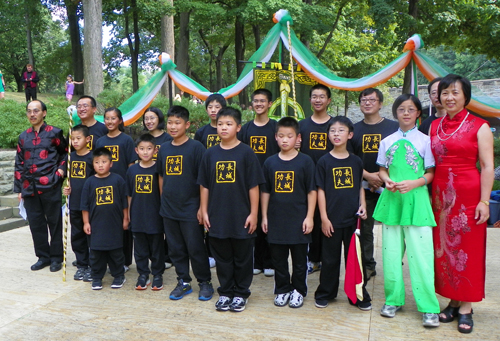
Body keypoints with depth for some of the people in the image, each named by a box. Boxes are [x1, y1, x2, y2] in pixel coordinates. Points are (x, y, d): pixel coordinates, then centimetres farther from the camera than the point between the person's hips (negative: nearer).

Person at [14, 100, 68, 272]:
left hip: (50, 186, -4)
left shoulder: (54, 133, 1)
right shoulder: (23, 136, 15)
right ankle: (43, 256, 22)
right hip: (30, 187, 5)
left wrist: (62, 168, -6)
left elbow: (66, 152, 11)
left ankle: (56, 257, 14)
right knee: (36, 223, 9)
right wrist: (19, 188, 13)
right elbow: (19, 164, 16)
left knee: (54, 222, 2)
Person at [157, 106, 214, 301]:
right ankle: (183, 282, 29)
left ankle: (205, 282, 21)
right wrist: (163, 201, 13)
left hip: (190, 209, -5)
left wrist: (202, 207, -12)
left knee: (196, 248, 3)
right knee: (175, 249, 13)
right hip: (168, 210, 5)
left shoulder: (196, 147, -9)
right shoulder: (164, 149, 7)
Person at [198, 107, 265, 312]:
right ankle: (225, 293, 30)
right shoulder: (210, 154, 4)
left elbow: (253, 186, -6)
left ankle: (241, 294, 26)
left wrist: (253, 214, -8)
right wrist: (204, 212, 5)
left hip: (241, 217, -3)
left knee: (242, 258, 10)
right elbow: (204, 186, 8)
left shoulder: (246, 153, -5)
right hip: (217, 217, 3)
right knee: (222, 258, 14)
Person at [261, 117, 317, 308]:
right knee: (278, 259, 12)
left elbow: (312, 191, -3)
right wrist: (264, 216, 6)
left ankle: (298, 291, 26)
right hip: (276, 219, 3)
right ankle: (282, 290, 29)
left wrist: (309, 216, -7)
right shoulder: (270, 162, 3)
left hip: (298, 219, -2)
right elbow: (265, 191, 7)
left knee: (299, 260, 10)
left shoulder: (305, 161, -4)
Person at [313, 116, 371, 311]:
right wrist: (324, 217, -8)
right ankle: (325, 293, 26)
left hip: (353, 218, 2)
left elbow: (360, 187, 13)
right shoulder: (324, 162, -3)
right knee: (330, 258, 9)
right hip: (332, 219, -2)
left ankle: (359, 296, 24)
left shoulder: (356, 161, 5)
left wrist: (362, 205, -3)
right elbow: (320, 191, -4)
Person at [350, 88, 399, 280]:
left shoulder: (393, 127, 2)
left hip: (389, 186, -2)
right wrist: (368, 175, -8)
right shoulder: (355, 129, 9)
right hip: (364, 187, 2)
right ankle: (368, 266, 19)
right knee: (365, 228, 6)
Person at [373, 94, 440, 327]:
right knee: (391, 252, 7)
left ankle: (429, 307, 4)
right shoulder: (387, 141, 11)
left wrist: (414, 183, -16)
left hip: (416, 198, -3)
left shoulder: (425, 140, 3)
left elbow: (431, 173, 1)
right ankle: (394, 299, 20)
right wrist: (387, 181, -6)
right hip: (391, 198, 3)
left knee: (420, 253, -6)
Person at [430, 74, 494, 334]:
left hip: (468, 194, -4)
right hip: (440, 195, 4)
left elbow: (487, 166, -6)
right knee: (444, 247, 8)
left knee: (468, 249, 3)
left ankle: (466, 308, 15)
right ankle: (452, 302, 22)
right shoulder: (434, 126, 11)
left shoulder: (479, 126, -2)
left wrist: (484, 201, -12)